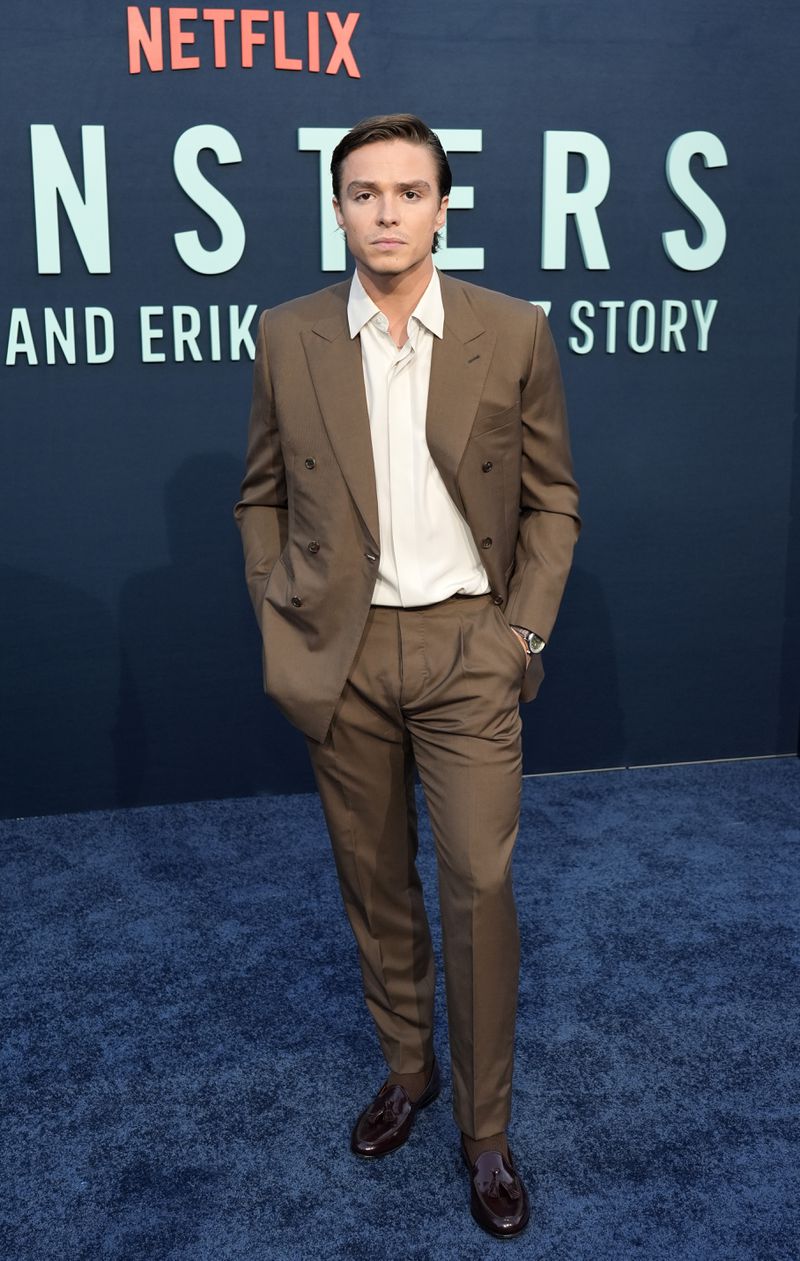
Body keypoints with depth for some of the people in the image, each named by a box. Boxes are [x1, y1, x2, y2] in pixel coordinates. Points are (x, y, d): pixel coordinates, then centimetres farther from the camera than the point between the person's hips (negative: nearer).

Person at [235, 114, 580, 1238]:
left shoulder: (514, 333, -3)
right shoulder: (288, 339, 1)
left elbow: (551, 499, 3)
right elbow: (264, 496, 9)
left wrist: (526, 630, -4)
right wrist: (279, 624, 1)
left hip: (467, 647, -1)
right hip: (340, 653, 2)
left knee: (481, 887, -1)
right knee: (374, 882, 14)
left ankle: (487, 1133, 20)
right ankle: (406, 1069, 37)